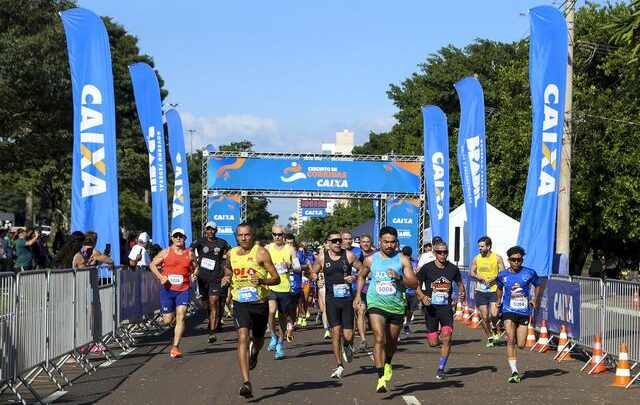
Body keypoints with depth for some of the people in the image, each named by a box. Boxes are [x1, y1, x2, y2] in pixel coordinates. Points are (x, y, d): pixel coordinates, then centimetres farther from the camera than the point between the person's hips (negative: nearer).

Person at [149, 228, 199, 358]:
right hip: (167, 289, 0)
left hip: (183, 290, 0)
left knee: (180, 316, -13)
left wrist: (194, 274, -2)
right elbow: (152, 265, 6)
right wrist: (160, 277, -9)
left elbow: (195, 267, 20)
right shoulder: (166, 252, 3)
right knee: (167, 320, 3)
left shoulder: (189, 254, 7)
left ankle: (175, 347, -10)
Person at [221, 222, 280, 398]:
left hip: (260, 303, -1)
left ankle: (254, 353, 58)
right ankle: (246, 383, -25)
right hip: (240, 303, 1)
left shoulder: (261, 253, -8)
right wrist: (226, 278, 8)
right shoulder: (231, 254, 5)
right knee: (243, 337, -19)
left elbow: (276, 278, -9)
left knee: (258, 340, 18)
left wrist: (261, 281, -28)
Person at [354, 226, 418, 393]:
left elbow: (415, 284, -8)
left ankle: (388, 364, 50)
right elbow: (361, 276, 21)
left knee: (392, 341, 17)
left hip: (397, 306, 1)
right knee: (379, 338, -20)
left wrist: (399, 277, -24)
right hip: (376, 304, -1)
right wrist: (358, 294, 10)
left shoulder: (402, 259, -3)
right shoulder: (370, 260, 1)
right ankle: (381, 379, -23)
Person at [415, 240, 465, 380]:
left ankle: (441, 369, 1)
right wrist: (422, 297, -16)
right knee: (433, 343, 0)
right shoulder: (427, 268, -5)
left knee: (447, 338, -13)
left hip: (446, 307, 1)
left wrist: (462, 294, -3)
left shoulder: (453, 269, 2)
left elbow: (459, 283, 18)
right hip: (431, 307, -1)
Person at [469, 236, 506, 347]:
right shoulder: (476, 259, 5)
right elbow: (471, 272, 12)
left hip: (494, 290, -2)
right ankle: (489, 337, 19)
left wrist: (494, 278, -17)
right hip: (480, 291, 2)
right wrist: (478, 276, -9)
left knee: (494, 314, -16)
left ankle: (495, 328, 16)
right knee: (484, 317, 3)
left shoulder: (497, 258, -1)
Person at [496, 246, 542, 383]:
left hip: (524, 312, 1)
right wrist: (499, 300, 16)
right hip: (509, 311, 0)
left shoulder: (529, 273, -2)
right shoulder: (502, 275, 2)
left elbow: (538, 286, 14)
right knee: (510, 340, -17)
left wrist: (535, 300, 4)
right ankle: (514, 372, -17)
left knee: (521, 345, 2)